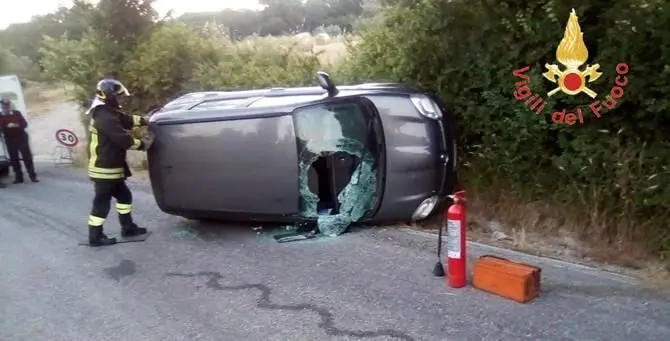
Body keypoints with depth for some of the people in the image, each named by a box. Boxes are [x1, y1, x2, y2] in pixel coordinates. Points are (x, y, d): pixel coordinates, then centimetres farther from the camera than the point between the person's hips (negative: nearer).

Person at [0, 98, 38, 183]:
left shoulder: (17, 113, 6)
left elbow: (25, 124, -2)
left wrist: (16, 125, -17)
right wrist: (7, 126, -21)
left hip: (22, 138, -1)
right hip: (10, 140, 1)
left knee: (27, 157, -4)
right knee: (14, 159, 3)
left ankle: (33, 176, 0)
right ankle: (18, 177, 11)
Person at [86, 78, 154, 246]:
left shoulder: (108, 113, 13)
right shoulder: (105, 117, -22)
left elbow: (127, 120, 15)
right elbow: (123, 139, -24)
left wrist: (146, 120, 3)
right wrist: (142, 144, -11)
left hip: (110, 168, 11)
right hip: (104, 169, -11)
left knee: (124, 196, 19)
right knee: (102, 203, -1)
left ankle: (128, 227, 28)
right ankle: (95, 237, 9)